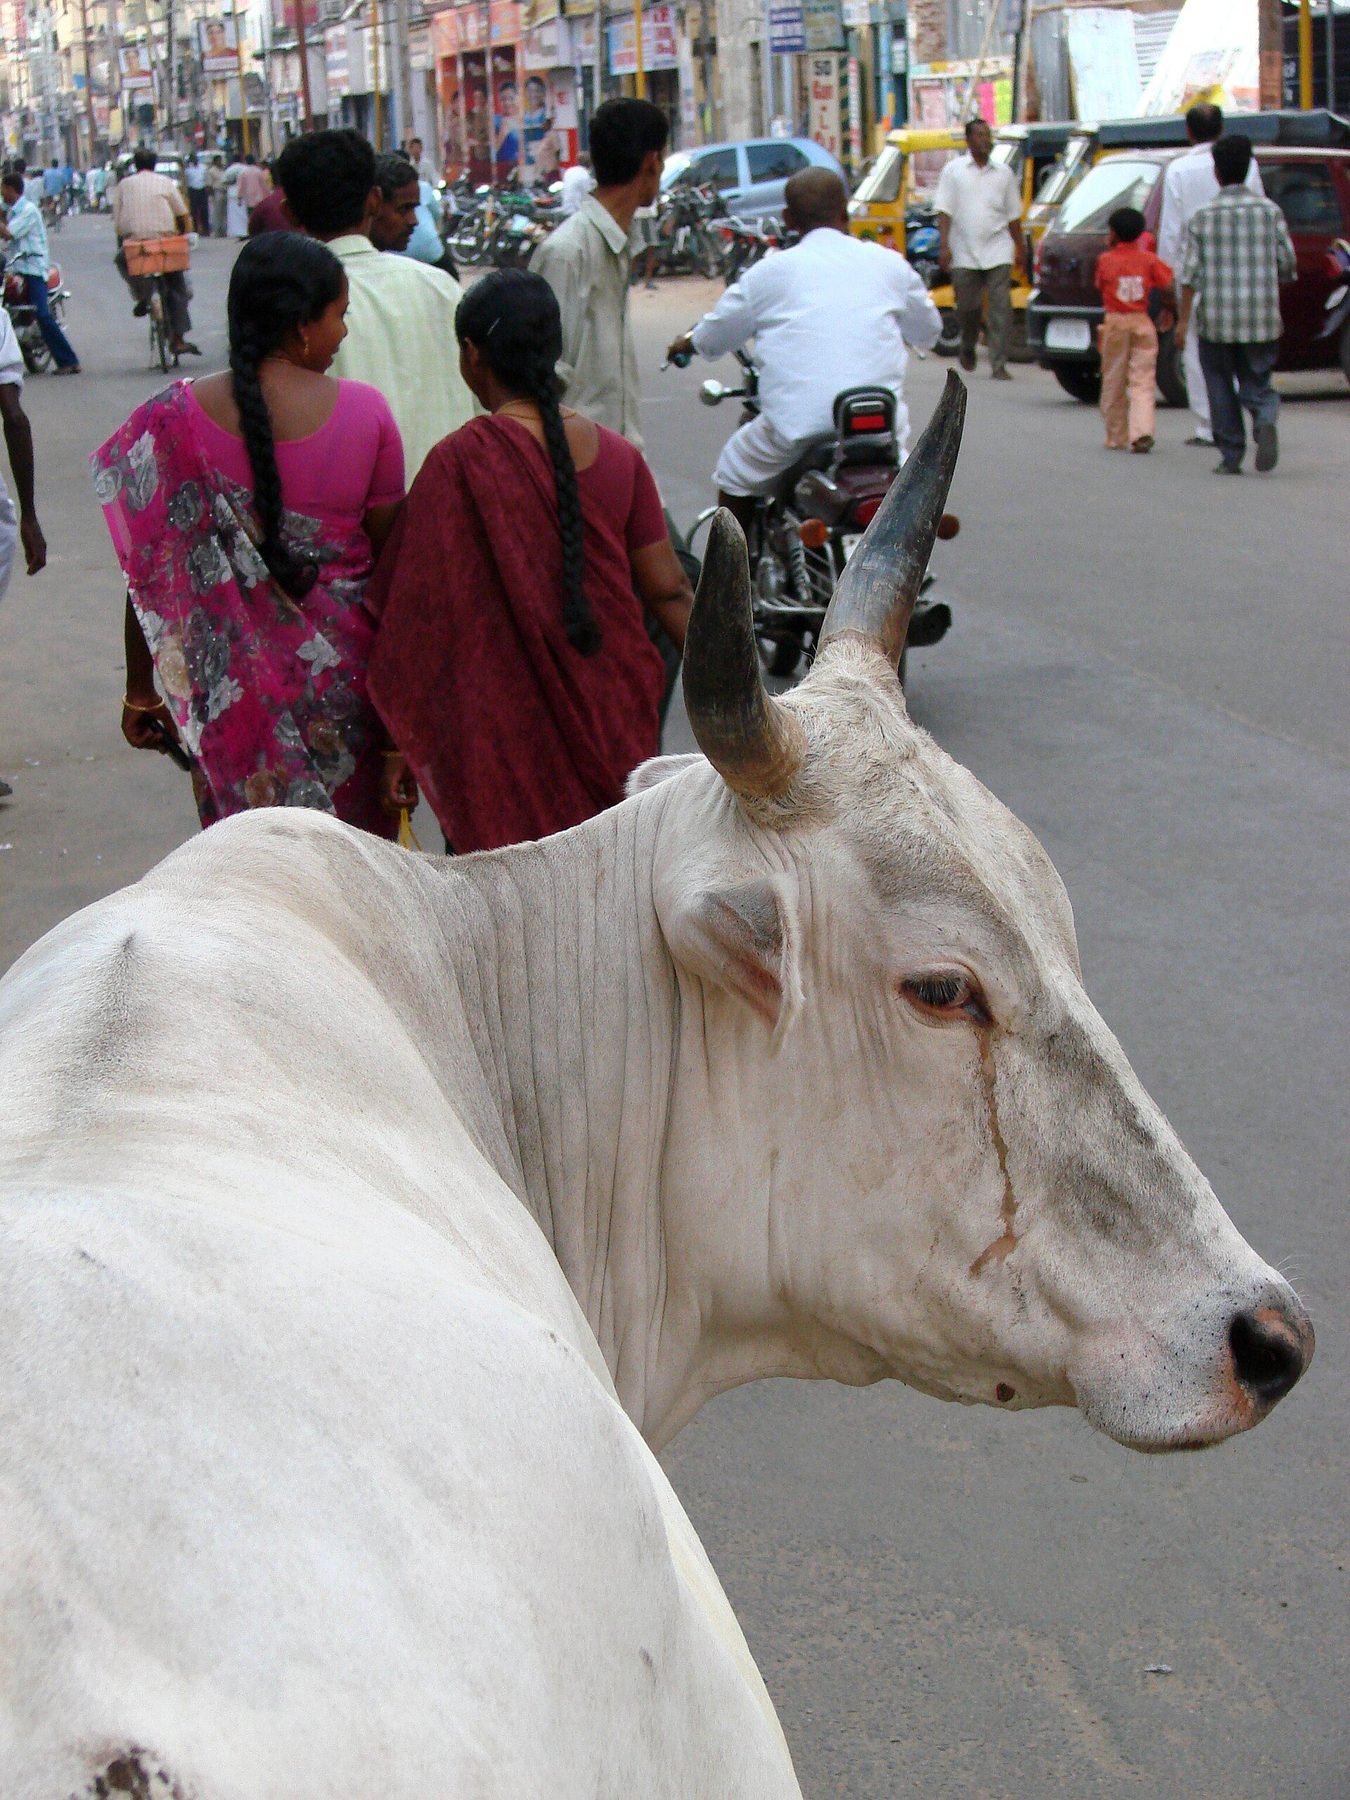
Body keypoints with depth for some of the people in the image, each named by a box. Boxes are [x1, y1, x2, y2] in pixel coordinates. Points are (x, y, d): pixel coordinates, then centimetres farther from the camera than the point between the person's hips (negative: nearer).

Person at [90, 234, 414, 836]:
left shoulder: (174, 419, -9)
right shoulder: (365, 412, -8)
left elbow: (151, 576, -4)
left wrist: (141, 691, 8)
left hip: (228, 684, 0)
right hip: (342, 669, 0)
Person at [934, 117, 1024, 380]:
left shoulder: (1003, 173, 11)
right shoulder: (954, 170, 5)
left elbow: (1013, 215, 16)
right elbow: (944, 210, -1)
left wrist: (1019, 248, 13)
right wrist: (944, 244, -11)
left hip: (998, 252, 1)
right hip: (964, 252, -1)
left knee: (1001, 307, -9)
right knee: (967, 306, 5)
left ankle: (999, 364, -7)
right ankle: (968, 347, 34)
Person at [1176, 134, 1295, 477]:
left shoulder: (1204, 215, -2)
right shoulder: (1269, 211, 2)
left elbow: (1191, 272, -6)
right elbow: (1287, 265, 3)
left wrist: (1184, 319, -2)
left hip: (1216, 319, -1)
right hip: (1261, 318, 1)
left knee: (1221, 387, 11)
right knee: (1255, 382, 10)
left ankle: (1230, 456, 9)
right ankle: (1265, 422, -21)